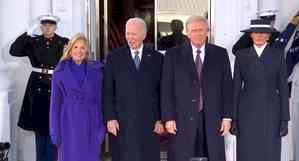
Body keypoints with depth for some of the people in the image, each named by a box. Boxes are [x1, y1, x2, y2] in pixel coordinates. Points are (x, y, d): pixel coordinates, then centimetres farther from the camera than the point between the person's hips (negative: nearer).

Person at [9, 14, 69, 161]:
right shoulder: (33, 42, 5)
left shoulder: (64, 43, -2)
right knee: (38, 126, 12)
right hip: (37, 88, 3)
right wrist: (27, 34, -11)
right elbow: (13, 51, -5)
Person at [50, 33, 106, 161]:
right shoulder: (60, 71, 1)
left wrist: (102, 126, 0)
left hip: (90, 124, 1)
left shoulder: (96, 70, 4)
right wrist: (55, 131, -3)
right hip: (69, 124, -1)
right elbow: (55, 103, 1)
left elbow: (100, 99, 6)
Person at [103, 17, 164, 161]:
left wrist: (160, 119, 0)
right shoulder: (114, 57, 4)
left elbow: (162, 91, 5)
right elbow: (107, 91, 2)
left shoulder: (157, 58, 6)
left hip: (149, 122, 1)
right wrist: (110, 118, -5)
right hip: (122, 122, -1)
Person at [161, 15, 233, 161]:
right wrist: (168, 118, -5)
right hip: (182, 118, -1)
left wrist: (227, 116, 1)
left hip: (213, 119, 2)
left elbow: (227, 86, 6)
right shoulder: (173, 55, 2)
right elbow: (167, 89, 0)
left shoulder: (220, 54, 7)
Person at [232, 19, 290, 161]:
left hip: (271, 113, 0)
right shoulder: (241, 55, 4)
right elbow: (236, 87, 5)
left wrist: (285, 119, -2)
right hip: (247, 113, 0)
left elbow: (283, 87, 2)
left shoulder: (277, 54, 3)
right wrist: (234, 118, 0)